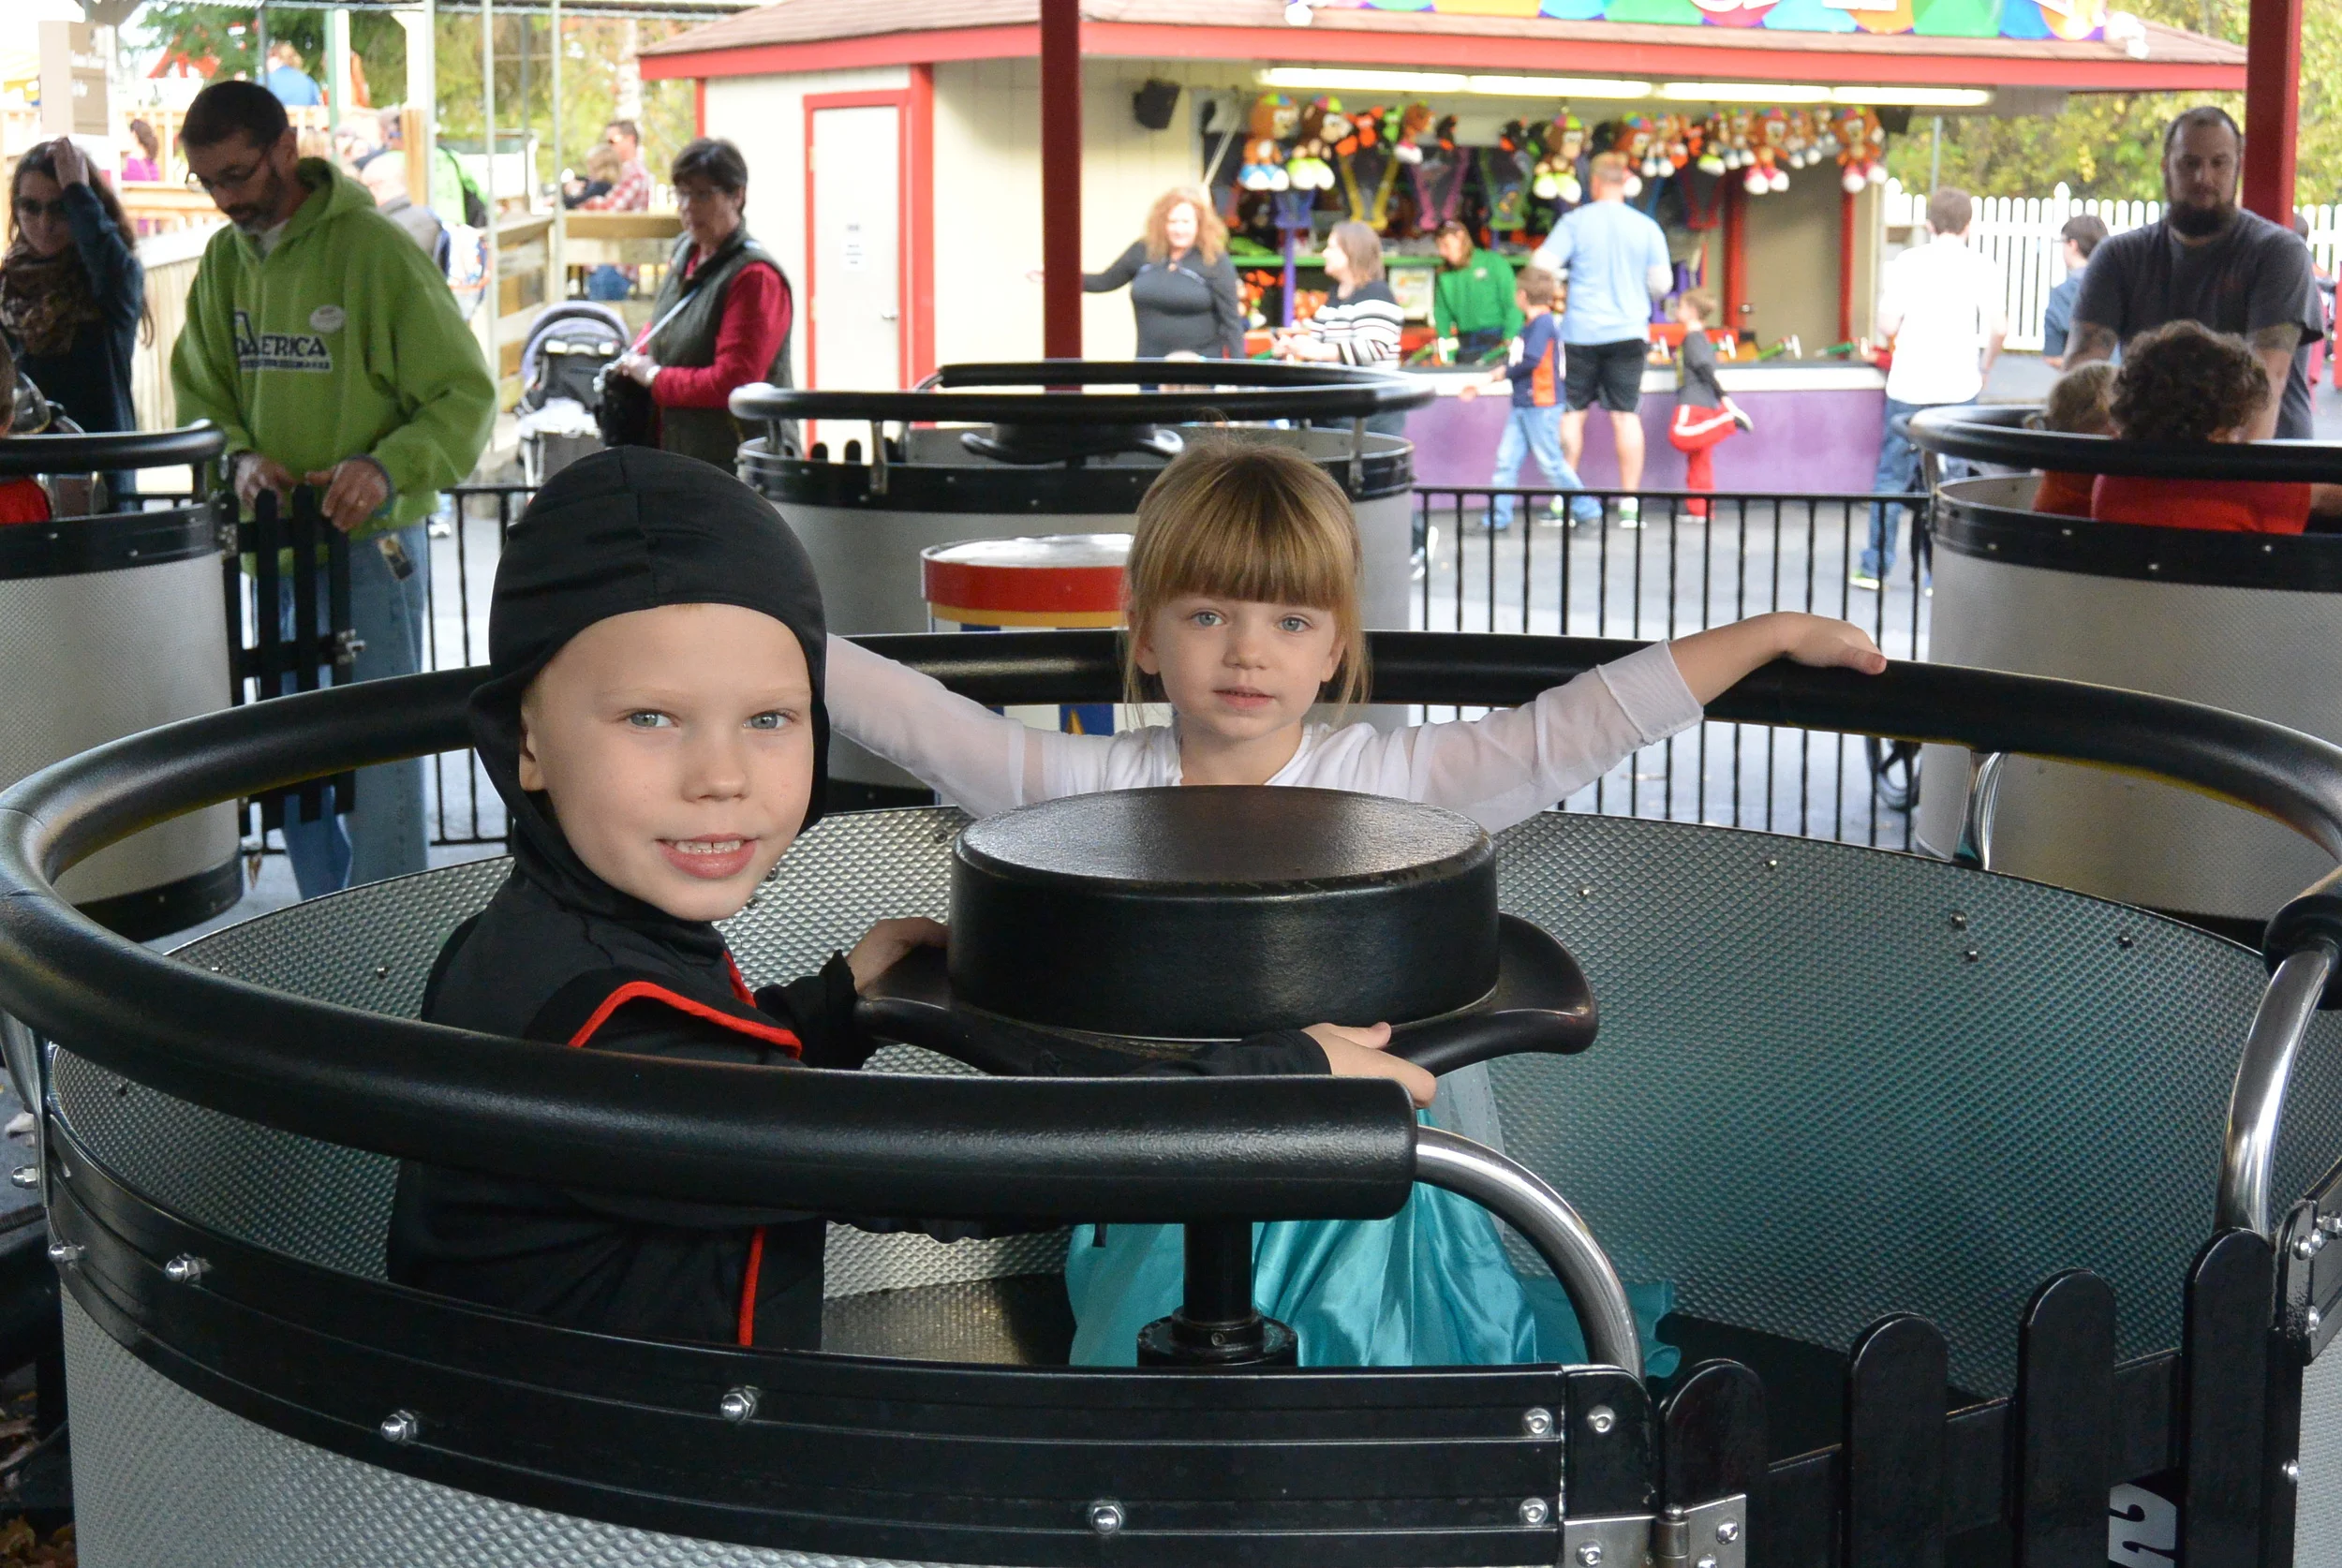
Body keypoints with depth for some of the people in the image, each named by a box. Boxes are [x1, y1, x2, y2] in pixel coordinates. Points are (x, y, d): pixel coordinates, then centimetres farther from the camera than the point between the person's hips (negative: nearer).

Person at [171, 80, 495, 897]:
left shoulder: (375, 249, -11)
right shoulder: (224, 260, 7)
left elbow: (464, 395, -11)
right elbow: (198, 394, 14)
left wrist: (388, 467, -27)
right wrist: (238, 455, -8)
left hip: (370, 542, -7)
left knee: (380, 747, -3)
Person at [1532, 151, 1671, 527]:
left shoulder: (1575, 222, -3)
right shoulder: (1647, 227, 2)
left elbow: (1542, 266, -8)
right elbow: (1663, 284, 4)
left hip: (1581, 330, -1)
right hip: (1629, 331, 1)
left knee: (1572, 413, 7)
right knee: (1626, 415, 3)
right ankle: (1629, 503, 2)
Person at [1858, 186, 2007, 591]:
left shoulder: (1906, 263, -1)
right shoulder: (1981, 268, 0)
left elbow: (1888, 327, -5)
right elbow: (1998, 330, -5)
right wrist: (1984, 366, 13)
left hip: (1908, 386, 0)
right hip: (1959, 389, 0)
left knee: (1892, 477, 8)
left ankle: (1875, 567, 11)